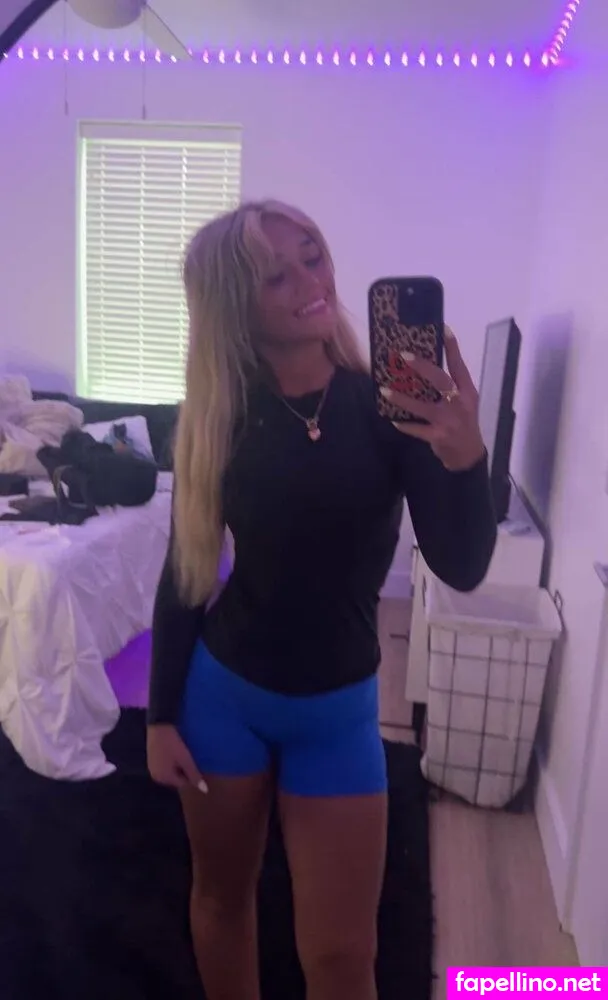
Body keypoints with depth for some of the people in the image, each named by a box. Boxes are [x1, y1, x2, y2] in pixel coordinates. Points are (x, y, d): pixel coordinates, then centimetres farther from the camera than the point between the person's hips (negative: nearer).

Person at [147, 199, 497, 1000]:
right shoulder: (218, 417, -8)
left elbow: (462, 569, -17)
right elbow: (186, 572, -2)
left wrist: (464, 457, -35)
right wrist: (161, 715, 0)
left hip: (339, 710, -1)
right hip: (222, 694, 1)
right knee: (221, 896, 22)